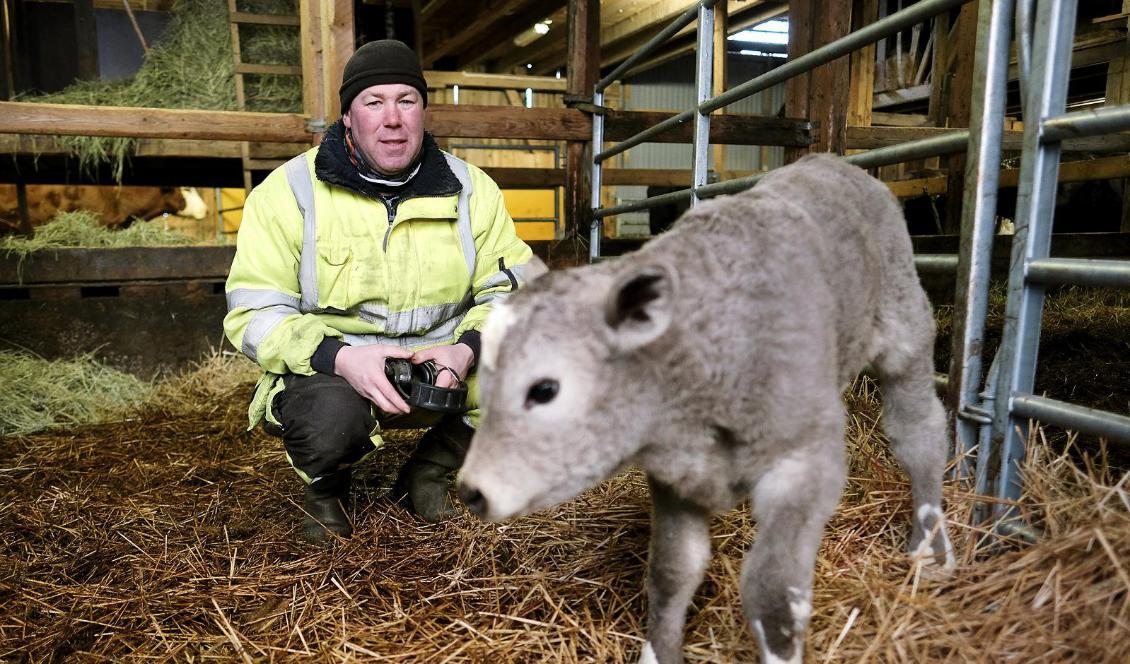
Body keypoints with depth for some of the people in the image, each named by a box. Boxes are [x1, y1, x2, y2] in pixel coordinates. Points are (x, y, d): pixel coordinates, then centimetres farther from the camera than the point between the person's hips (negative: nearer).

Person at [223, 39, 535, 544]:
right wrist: (339, 357, -30)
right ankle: (326, 488, 5)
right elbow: (254, 313, -10)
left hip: (437, 371, 3)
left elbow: (510, 290, -1)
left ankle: (427, 471, 6)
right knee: (332, 418, -37)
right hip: (327, 372, -2)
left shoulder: (471, 189, -1)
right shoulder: (289, 192, -7)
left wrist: (466, 349, -23)